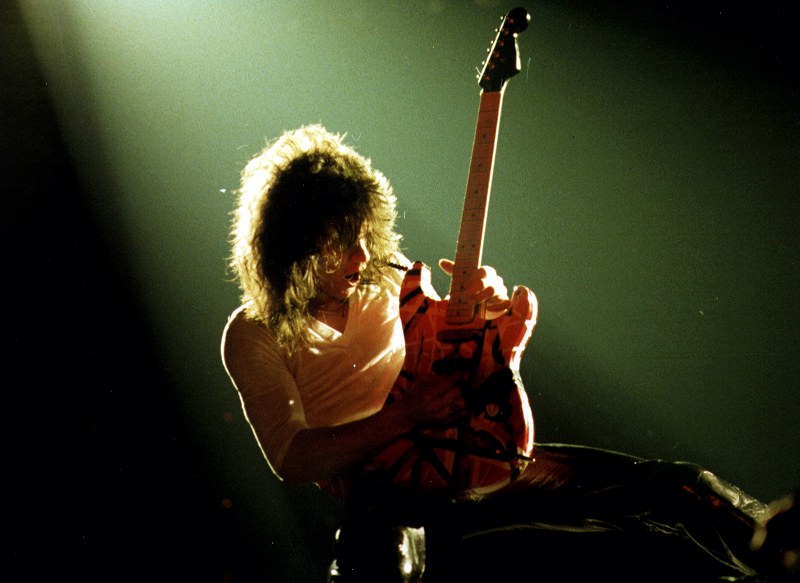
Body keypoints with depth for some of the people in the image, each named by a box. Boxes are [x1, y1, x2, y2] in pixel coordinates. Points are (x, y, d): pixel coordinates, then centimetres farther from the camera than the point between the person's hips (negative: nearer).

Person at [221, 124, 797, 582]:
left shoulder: (388, 276, 7)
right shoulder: (254, 335, -4)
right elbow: (290, 458, -12)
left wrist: (493, 307, -8)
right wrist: (404, 416, -24)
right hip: (385, 497, -4)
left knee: (682, 489, -10)